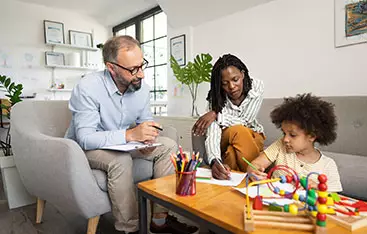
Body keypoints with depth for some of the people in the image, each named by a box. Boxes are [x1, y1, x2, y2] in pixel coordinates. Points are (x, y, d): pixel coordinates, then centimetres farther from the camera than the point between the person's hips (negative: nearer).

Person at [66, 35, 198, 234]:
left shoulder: (141, 87, -8)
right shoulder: (87, 88, -27)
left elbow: (145, 121, 3)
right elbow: (85, 138, -32)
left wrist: (147, 138, -20)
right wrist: (129, 134, -40)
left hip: (122, 143, 6)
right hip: (87, 148, -6)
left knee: (168, 146, -11)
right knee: (121, 160, -37)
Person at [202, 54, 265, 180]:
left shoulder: (256, 86, -17)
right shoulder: (217, 97, -22)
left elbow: (245, 121, -19)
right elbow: (212, 134, -34)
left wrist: (216, 115, -24)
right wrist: (215, 161, -53)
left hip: (252, 135, 1)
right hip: (226, 138, 0)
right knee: (238, 130, -36)